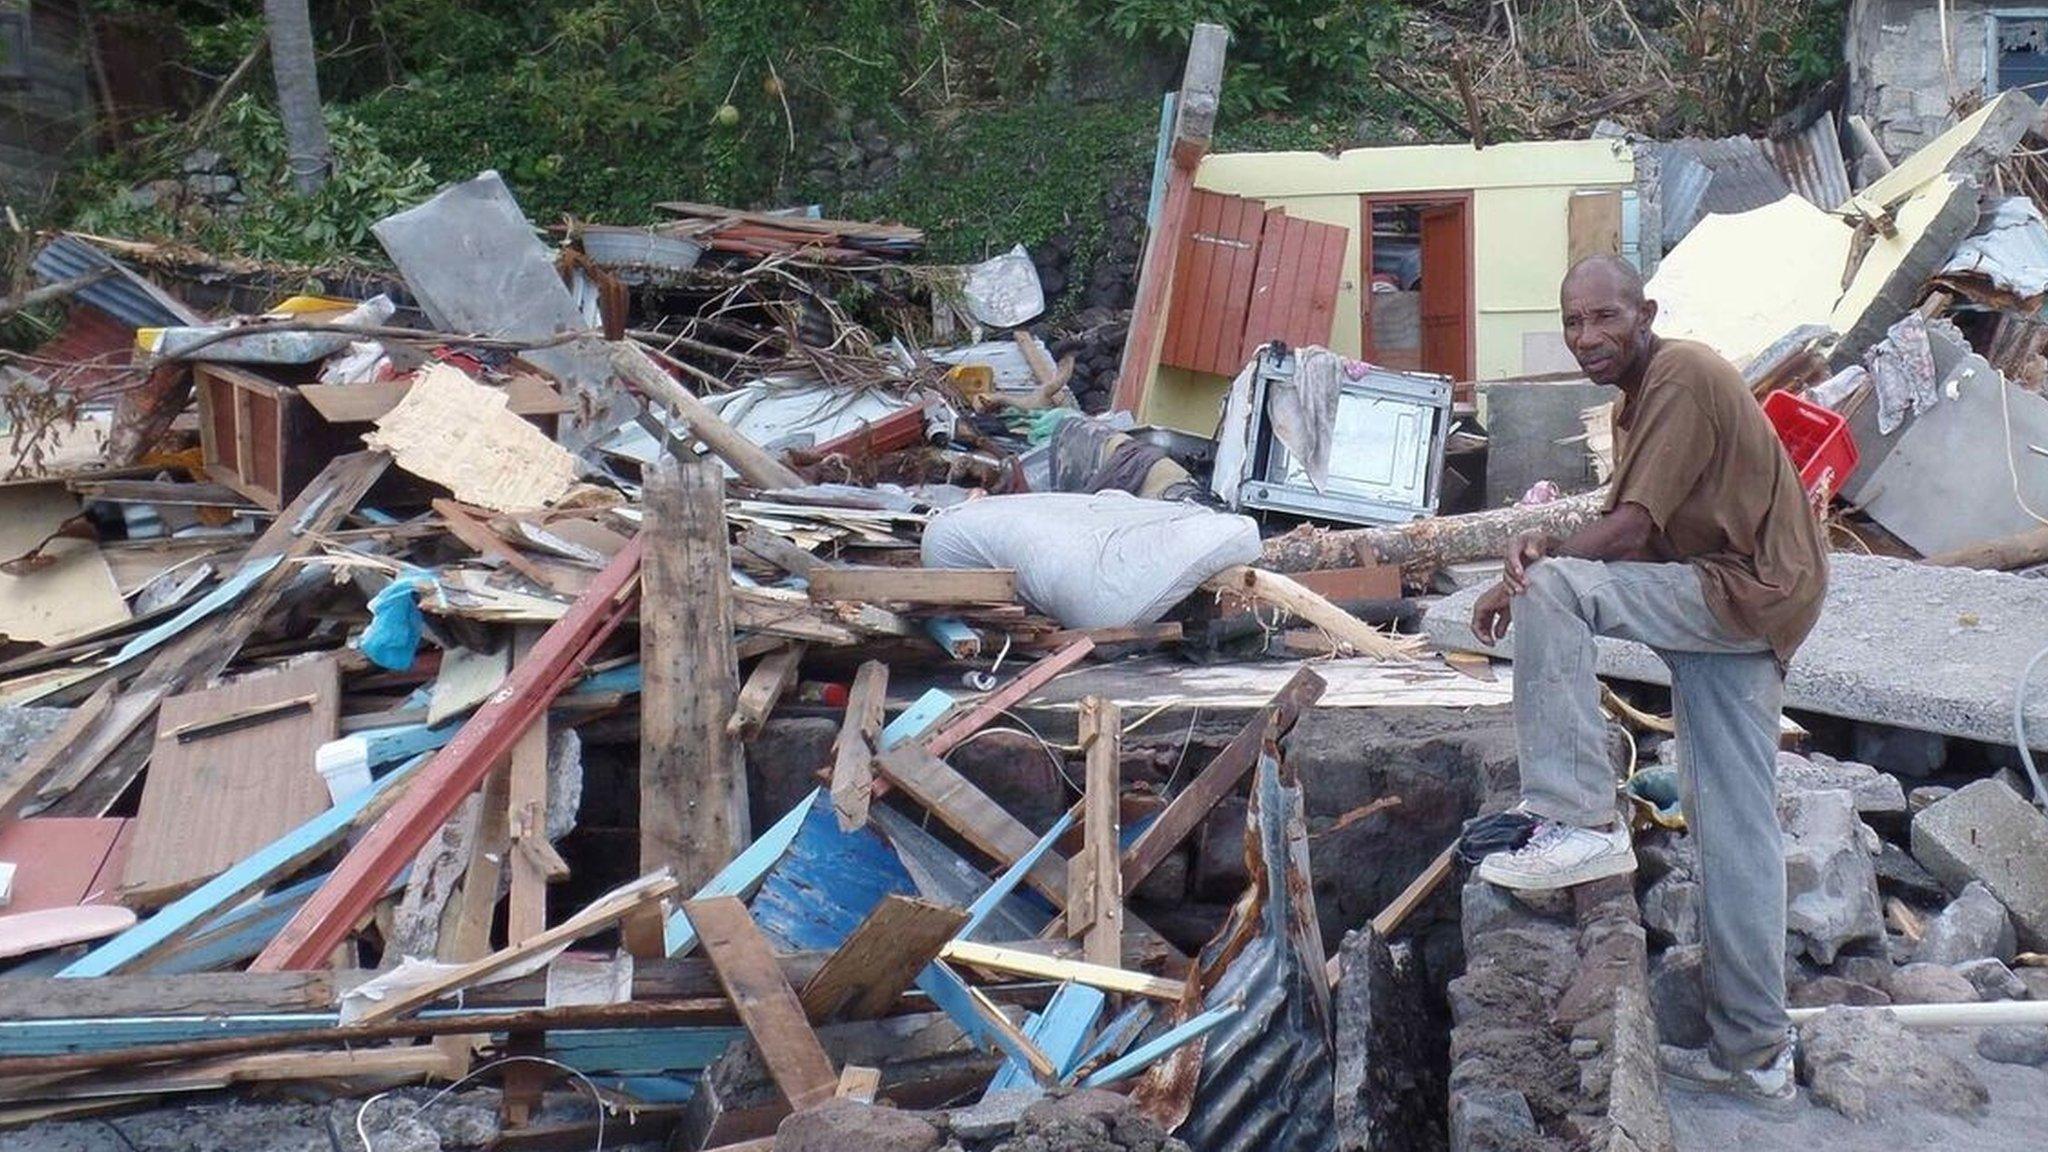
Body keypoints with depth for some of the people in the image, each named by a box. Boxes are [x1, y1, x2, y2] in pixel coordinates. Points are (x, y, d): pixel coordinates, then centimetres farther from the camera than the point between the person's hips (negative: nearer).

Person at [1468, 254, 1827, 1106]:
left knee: (1553, 589, -22)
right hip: (1740, 619, 10)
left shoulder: (1680, 374, -13)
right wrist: (1546, 549, -9)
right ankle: (1754, 1051, 17)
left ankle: (1581, 822, -24)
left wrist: (1525, 577, -10)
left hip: (1746, 594, -10)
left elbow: (1630, 531, -20)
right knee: (1732, 831, 10)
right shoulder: (1636, 400, 18)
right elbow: (1632, 534, 10)